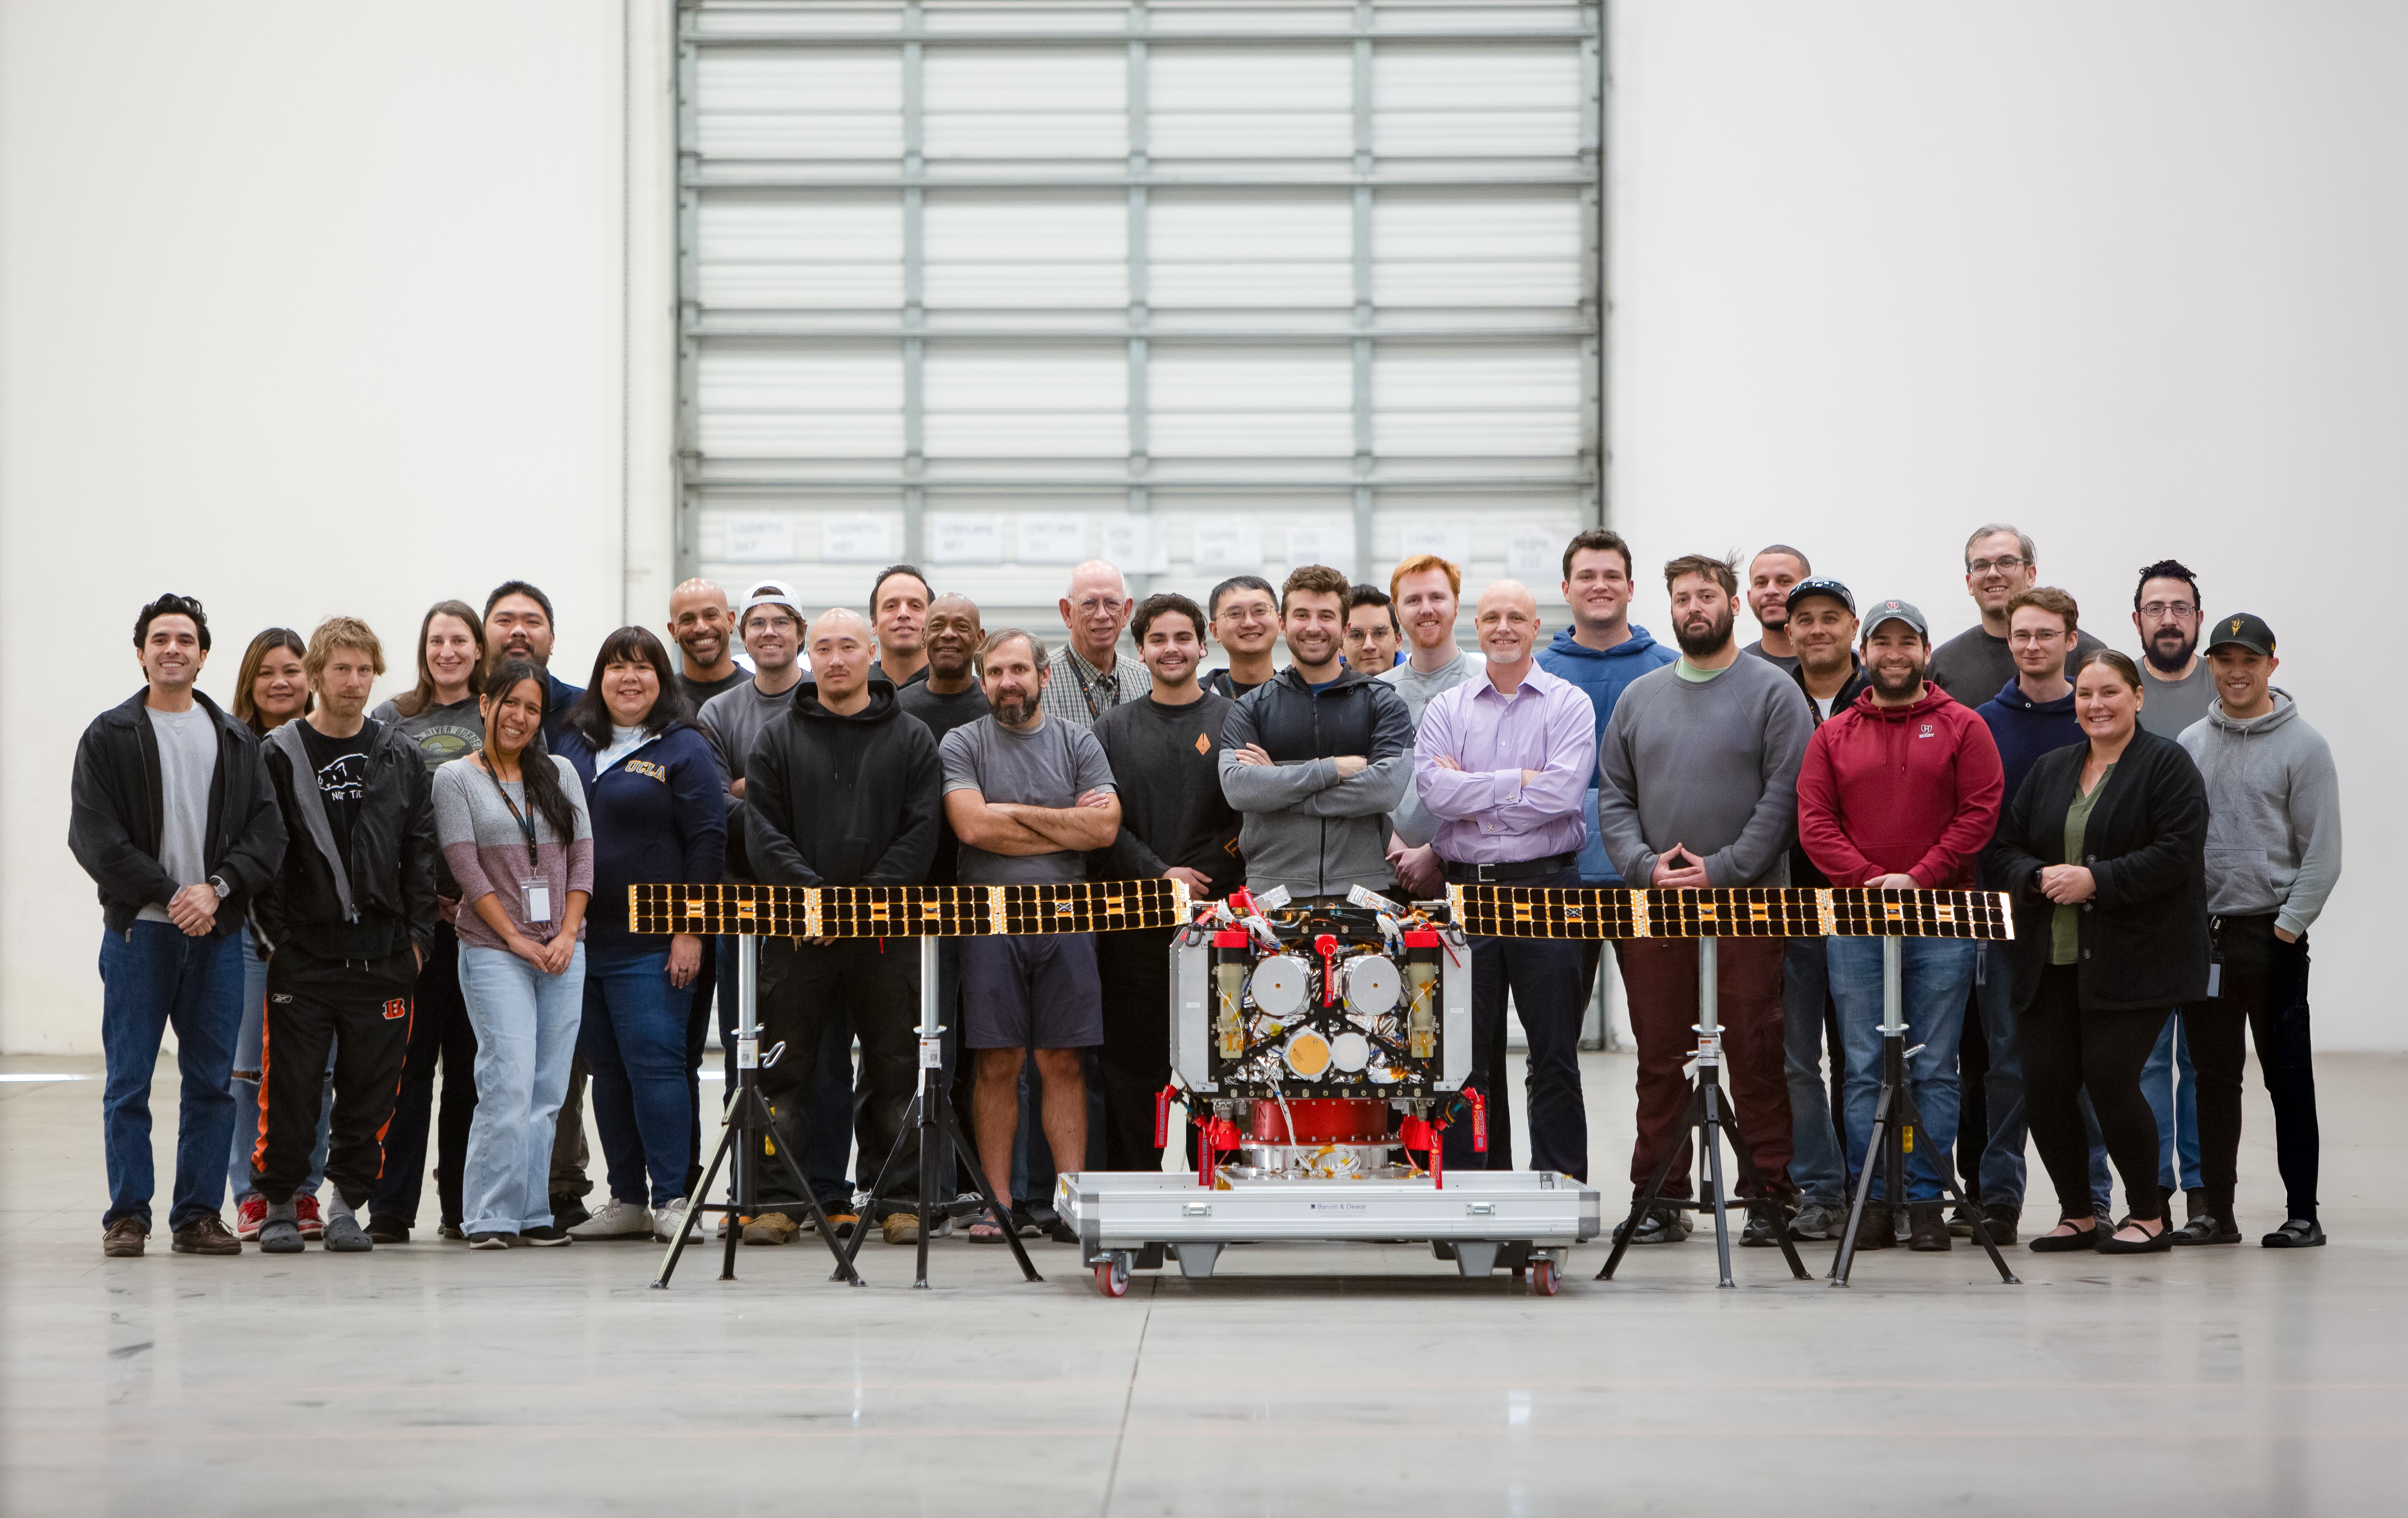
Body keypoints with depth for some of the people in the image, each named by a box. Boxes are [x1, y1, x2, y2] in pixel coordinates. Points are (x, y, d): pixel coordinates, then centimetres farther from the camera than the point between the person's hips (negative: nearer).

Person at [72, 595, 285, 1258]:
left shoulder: (236, 740, 12)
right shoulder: (108, 737, 3)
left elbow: (267, 832, 4)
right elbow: (94, 836, -5)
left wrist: (216, 889, -12)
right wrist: (169, 895, -12)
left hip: (216, 930, 3)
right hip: (137, 930, -3)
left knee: (213, 1083, 4)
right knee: (129, 1084, -1)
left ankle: (199, 1214, 11)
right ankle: (127, 1215, 6)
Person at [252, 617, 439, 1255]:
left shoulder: (401, 758, 10)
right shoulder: (279, 756, 2)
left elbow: (421, 854, 10)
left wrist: (417, 934, 2)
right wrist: (276, 934, -8)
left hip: (382, 955, 2)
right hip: (302, 955, -2)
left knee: (371, 1087, 3)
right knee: (292, 1086, -1)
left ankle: (348, 1203, 14)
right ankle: (279, 1206, 13)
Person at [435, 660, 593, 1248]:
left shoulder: (559, 773, 14)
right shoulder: (456, 779, 3)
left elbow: (583, 856, 9)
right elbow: (465, 867, -4)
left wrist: (567, 935, -3)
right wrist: (516, 938, -9)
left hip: (563, 950, 4)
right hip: (493, 951, -4)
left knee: (548, 1088, 2)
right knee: (510, 1082, -14)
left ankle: (533, 1213, 7)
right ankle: (489, 1216, -8)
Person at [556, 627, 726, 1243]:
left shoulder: (684, 749, -2)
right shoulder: (573, 746, 15)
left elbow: (707, 840, -7)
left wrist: (690, 930, -13)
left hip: (652, 944, -6)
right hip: (580, 937, 6)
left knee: (654, 1063, -10)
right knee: (607, 1070, 8)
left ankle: (671, 1198, -7)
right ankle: (627, 1202, 14)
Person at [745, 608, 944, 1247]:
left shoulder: (911, 740, 8)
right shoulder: (777, 740, 8)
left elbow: (920, 834, 0)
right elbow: (764, 836, 1)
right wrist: (818, 898, -14)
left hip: (888, 931, 0)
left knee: (896, 1071, 3)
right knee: (783, 1072, 1)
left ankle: (899, 1200, 9)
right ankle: (776, 1200, 6)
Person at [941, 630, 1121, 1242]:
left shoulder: (1078, 743, 10)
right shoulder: (962, 744, 5)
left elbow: (1105, 825, -3)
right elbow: (973, 827, -11)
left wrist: (1017, 812, -6)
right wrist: (1068, 826, -5)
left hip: (1065, 919, 1)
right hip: (989, 921, -1)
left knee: (1063, 1063, 2)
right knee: (997, 1065, 0)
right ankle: (996, 1203, 5)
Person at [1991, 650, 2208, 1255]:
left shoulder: (2166, 764, -2)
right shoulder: (2050, 770, 16)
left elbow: (2177, 853, -13)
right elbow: (2008, 848, 16)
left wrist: (2096, 880, -18)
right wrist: (2040, 877, -6)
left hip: (2134, 960, -6)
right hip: (2053, 961, 6)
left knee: (2109, 1078, -13)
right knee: (2044, 1084, -1)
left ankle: (2148, 1216, 4)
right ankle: (2078, 1216, 16)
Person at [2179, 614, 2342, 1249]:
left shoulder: (2303, 746, -2)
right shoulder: (2190, 744, 10)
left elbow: (2322, 852, -5)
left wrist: (2288, 927, -12)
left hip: (2273, 937, -4)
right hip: (2204, 934, 4)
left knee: (2288, 1077, -1)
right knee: (2214, 1077, 7)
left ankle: (2302, 1213, 3)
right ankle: (2217, 1210, 12)